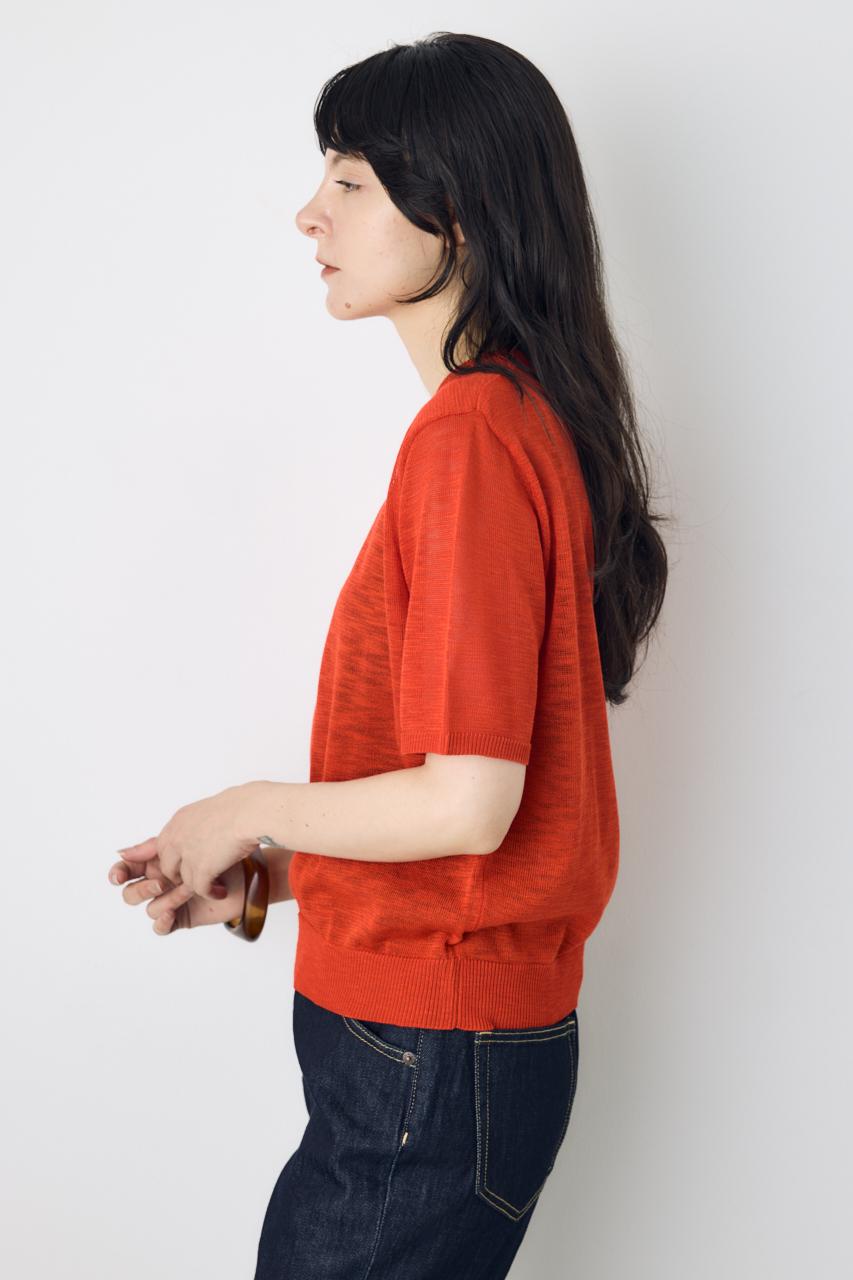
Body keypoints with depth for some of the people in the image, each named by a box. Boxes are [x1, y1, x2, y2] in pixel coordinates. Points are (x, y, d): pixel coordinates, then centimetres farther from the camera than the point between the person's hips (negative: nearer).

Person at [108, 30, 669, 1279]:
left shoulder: (470, 437, -20)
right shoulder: (523, 420, 10)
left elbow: (467, 804, -24)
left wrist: (254, 813, -7)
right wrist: (267, 878, 9)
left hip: (430, 1067, -9)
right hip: (455, 1035, 9)